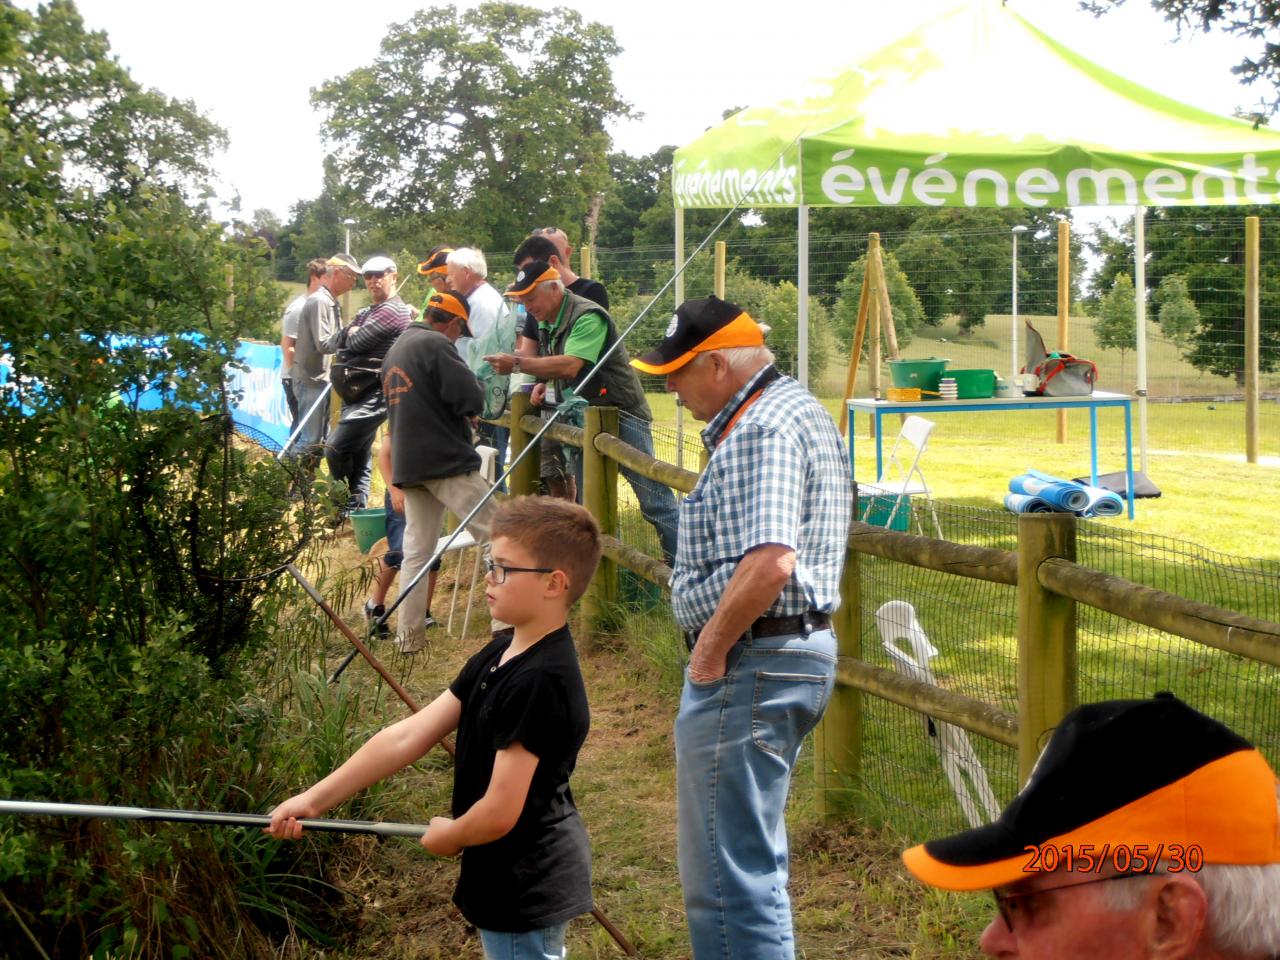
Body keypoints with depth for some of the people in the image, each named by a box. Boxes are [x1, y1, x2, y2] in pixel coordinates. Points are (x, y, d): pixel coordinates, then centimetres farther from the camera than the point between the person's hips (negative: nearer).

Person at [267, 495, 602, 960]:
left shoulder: (540, 682, -26)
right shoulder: (500, 656, 4)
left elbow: (500, 812, -26)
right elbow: (407, 737, 2)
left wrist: (448, 835, -5)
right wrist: (314, 798, -3)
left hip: (525, 892, -10)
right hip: (522, 882, 10)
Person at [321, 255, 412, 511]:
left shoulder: (393, 311, -11)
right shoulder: (368, 312, 21)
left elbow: (355, 343, -15)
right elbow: (327, 345, 15)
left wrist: (346, 335, 6)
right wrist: (348, 332, -5)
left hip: (375, 395, -10)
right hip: (357, 394, 10)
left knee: (336, 449, -15)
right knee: (359, 455, 11)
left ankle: (347, 506, -4)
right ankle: (357, 507, 16)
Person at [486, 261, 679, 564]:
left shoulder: (588, 317, -19)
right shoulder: (546, 323, 10)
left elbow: (570, 366, -31)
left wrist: (518, 364, -34)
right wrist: (544, 384, 0)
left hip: (621, 416, -9)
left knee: (653, 499, -10)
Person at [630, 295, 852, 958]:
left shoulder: (760, 432, -19)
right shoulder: (797, 409, 15)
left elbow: (769, 560, -31)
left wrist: (712, 647, -20)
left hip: (750, 666, -11)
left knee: (728, 877, -7)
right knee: (751, 859, 23)